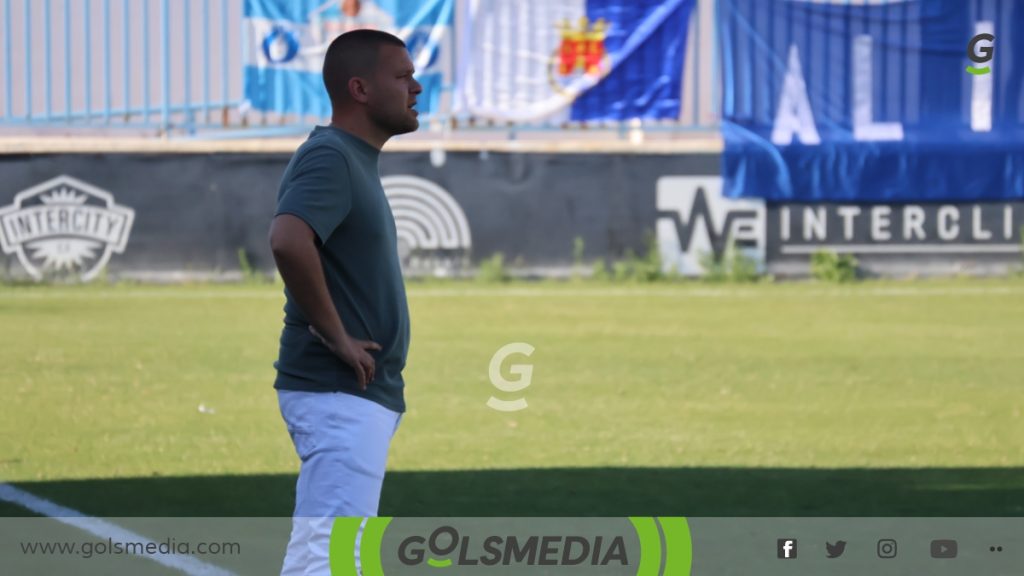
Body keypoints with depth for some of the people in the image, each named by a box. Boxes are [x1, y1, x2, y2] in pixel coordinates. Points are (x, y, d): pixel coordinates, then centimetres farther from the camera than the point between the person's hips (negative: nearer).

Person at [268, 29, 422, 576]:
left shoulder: (356, 160, 17)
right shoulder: (329, 157, -14)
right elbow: (288, 241, -33)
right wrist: (336, 335, -23)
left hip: (366, 396, 11)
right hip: (338, 392, -11)